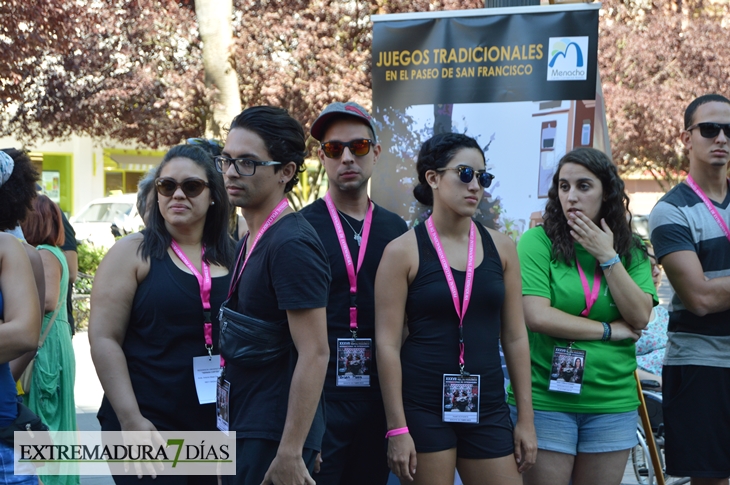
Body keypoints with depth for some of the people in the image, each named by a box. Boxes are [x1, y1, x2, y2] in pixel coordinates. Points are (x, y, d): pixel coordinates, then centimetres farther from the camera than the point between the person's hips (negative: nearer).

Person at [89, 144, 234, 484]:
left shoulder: (233, 256, 8)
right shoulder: (132, 253, -2)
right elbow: (104, 338, -8)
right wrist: (130, 419, -15)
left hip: (220, 426, 4)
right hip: (148, 428, -4)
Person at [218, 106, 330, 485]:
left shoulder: (291, 245, -17)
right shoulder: (250, 241, 11)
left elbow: (314, 354, -21)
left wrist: (290, 453, -22)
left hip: (274, 438, -9)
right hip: (245, 432, 9)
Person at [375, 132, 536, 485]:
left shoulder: (500, 248, 6)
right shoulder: (403, 252, -4)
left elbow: (515, 337, 9)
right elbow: (388, 344, -7)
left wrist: (526, 419, 7)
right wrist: (397, 428, -11)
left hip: (486, 406, 4)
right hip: (423, 406, -3)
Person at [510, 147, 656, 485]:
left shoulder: (631, 251, 8)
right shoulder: (538, 241, -6)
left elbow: (640, 318, -5)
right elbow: (537, 316, -16)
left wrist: (607, 256, -9)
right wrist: (610, 330, -8)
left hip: (612, 404, 4)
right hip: (545, 400, -3)